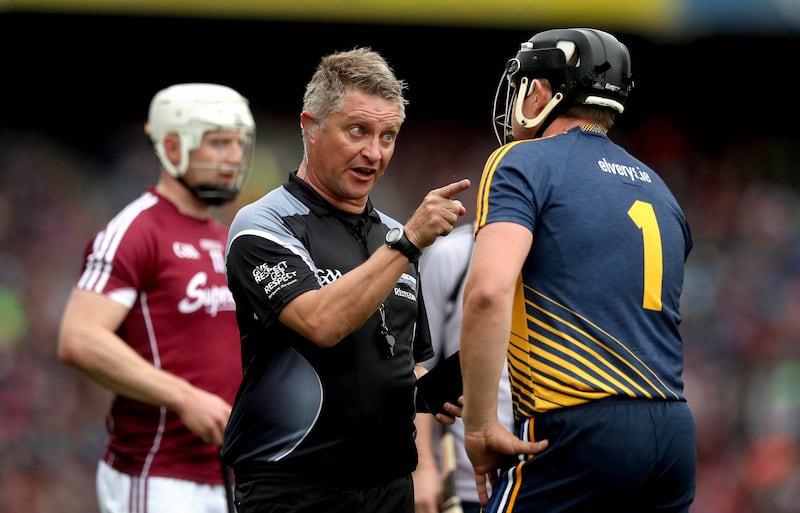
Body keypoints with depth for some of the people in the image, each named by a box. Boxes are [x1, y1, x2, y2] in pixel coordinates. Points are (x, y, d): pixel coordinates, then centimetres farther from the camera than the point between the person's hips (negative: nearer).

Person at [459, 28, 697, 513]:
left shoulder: (525, 163, -1)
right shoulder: (657, 187, 21)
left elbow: (489, 291, -17)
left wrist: (480, 425, -12)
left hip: (579, 433, -7)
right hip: (676, 435, 7)